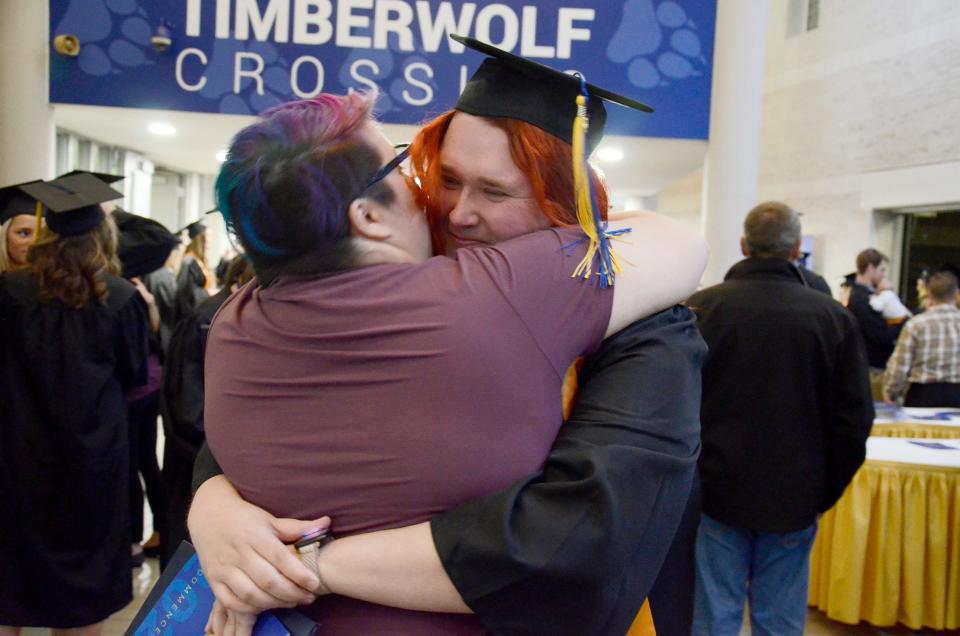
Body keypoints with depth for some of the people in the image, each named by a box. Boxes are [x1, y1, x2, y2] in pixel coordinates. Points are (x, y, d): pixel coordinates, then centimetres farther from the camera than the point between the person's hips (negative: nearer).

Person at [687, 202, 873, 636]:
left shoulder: (700, 307, -7)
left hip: (716, 491, -1)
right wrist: (826, 492, 12)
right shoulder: (832, 316, -3)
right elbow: (855, 418, 1)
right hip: (795, 500, 1)